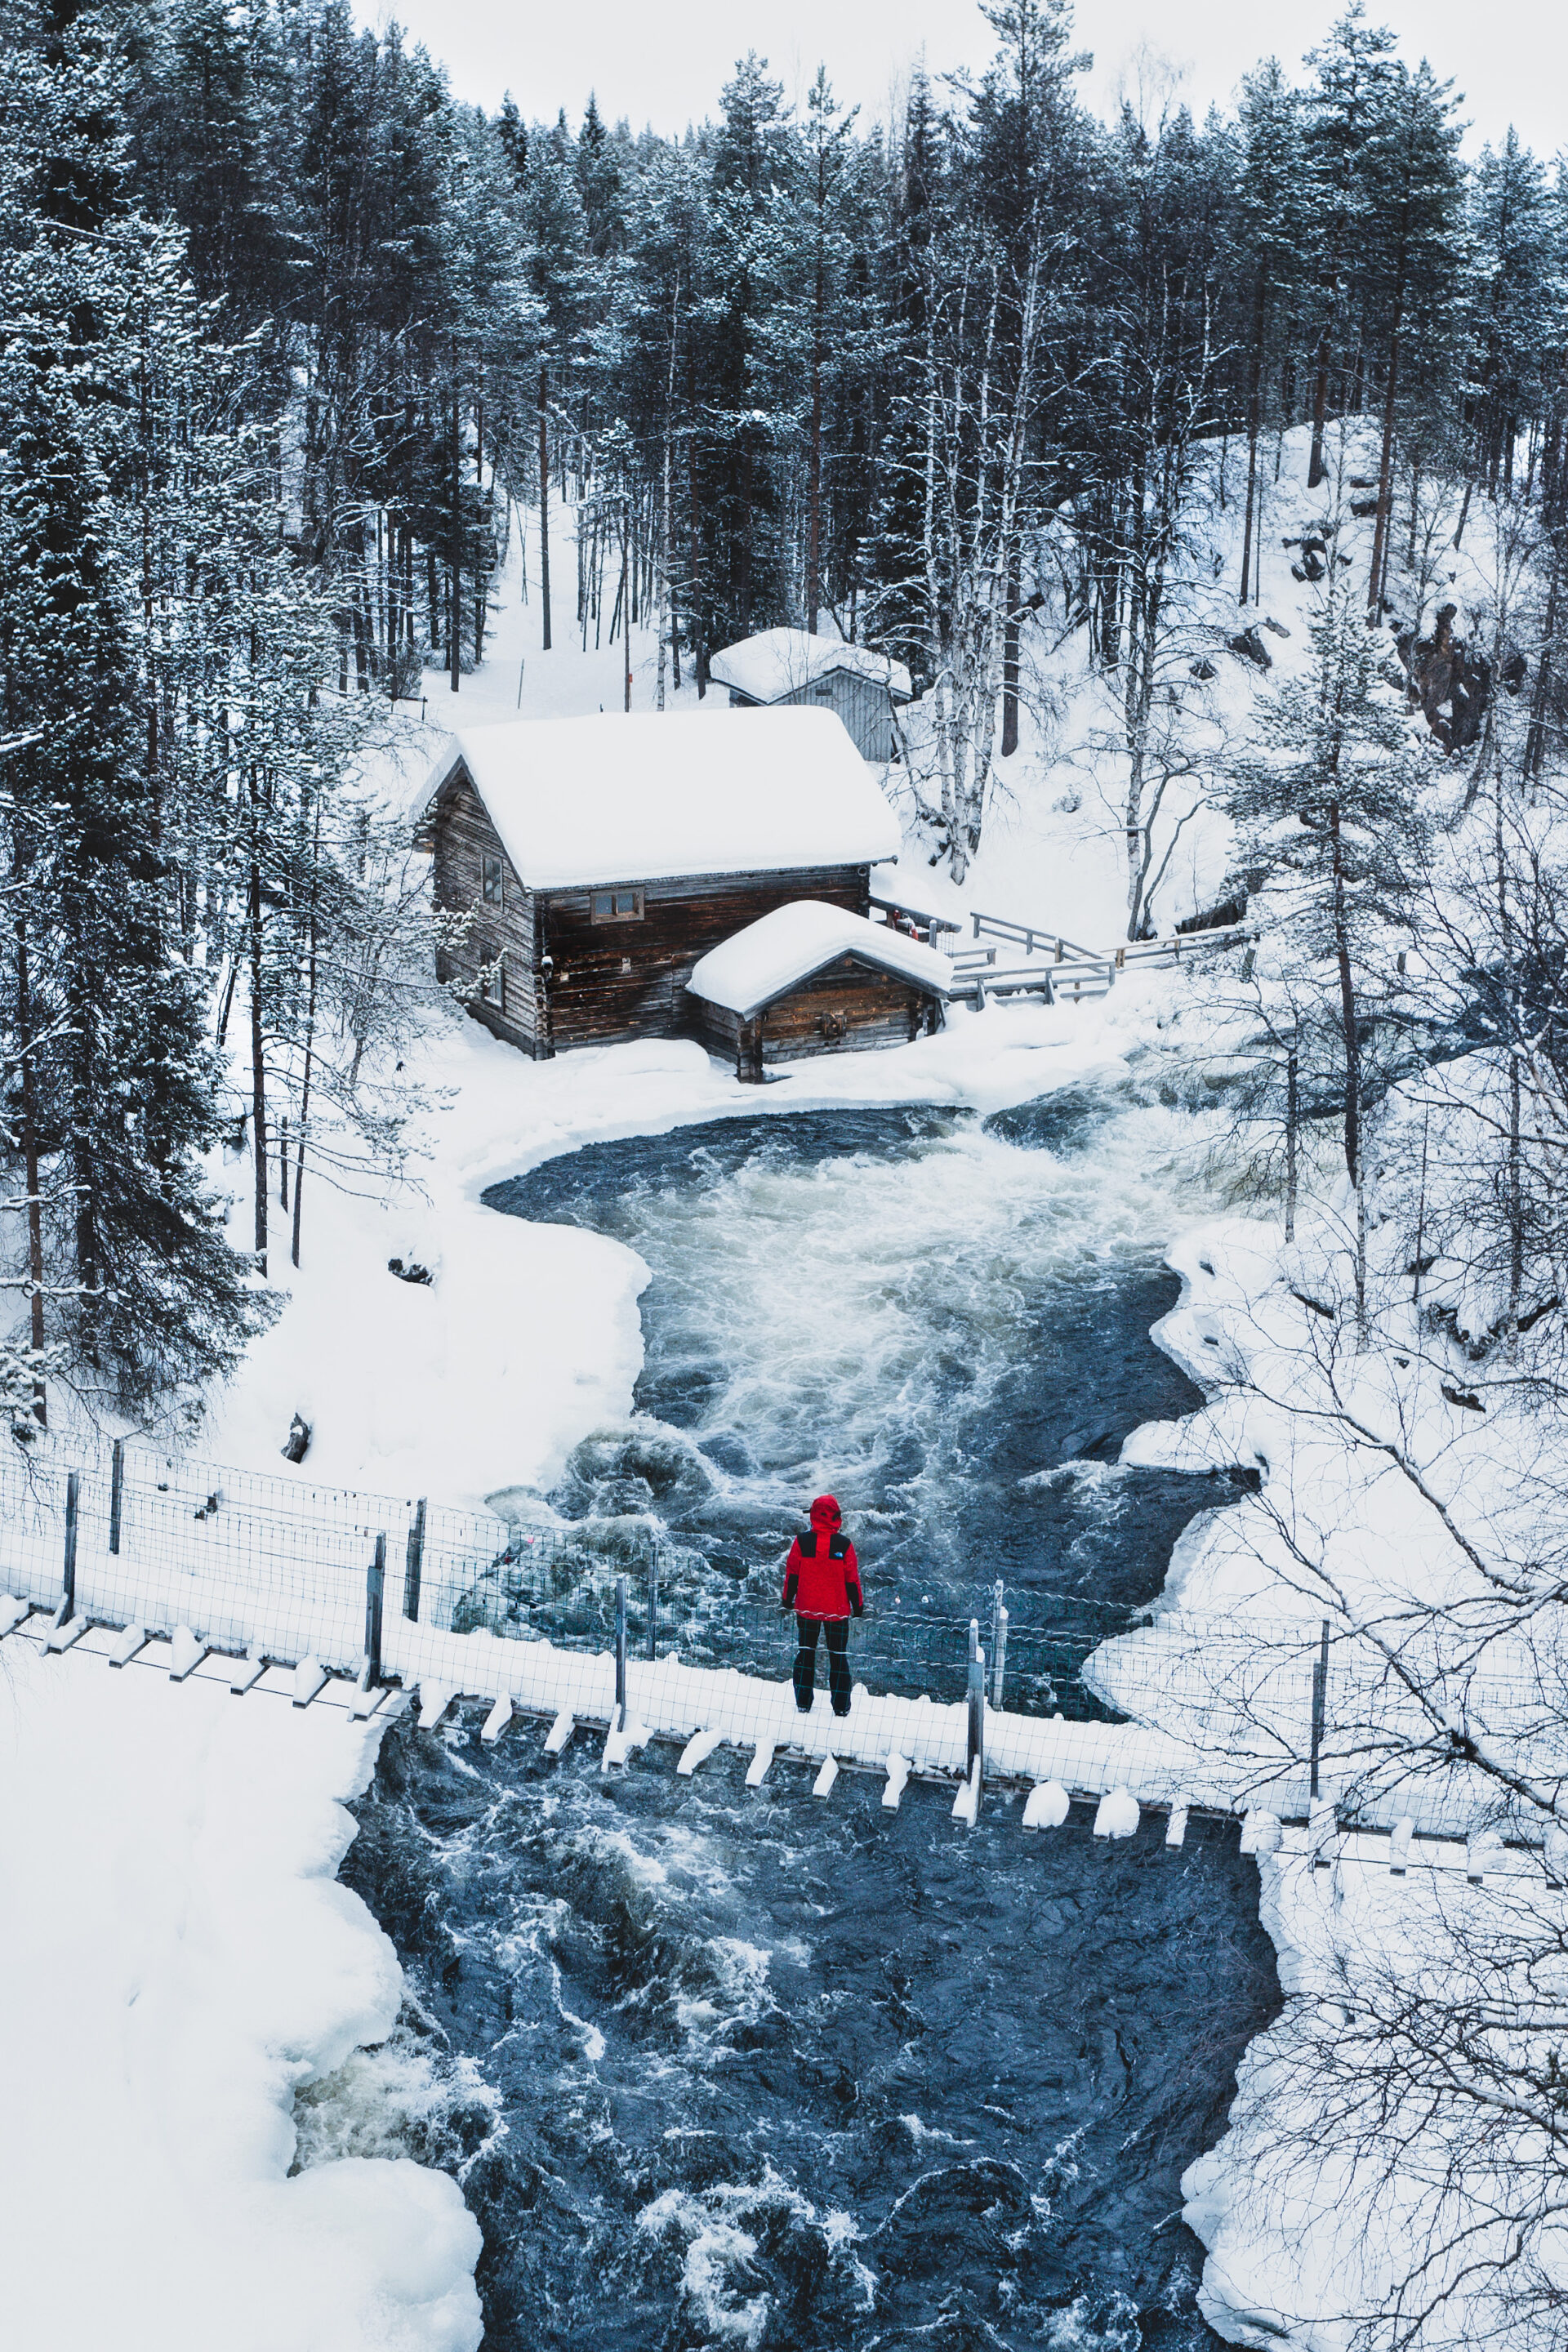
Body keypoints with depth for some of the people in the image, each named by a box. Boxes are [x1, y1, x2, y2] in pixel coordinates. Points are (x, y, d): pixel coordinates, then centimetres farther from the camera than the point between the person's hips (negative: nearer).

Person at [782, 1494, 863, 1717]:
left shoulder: (802, 1541, -10)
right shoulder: (844, 1544, -13)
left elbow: (791, 1573, -2)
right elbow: (852, 1579, -5)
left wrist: (787, 1601, 12)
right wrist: (859, 1606, 8)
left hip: (806, 1609, 1)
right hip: (837, 1611, -1)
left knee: (805, 1653, 15)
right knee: (838, 1656, 10)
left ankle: (803, 1703, 16)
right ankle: (841, 1706, 11)